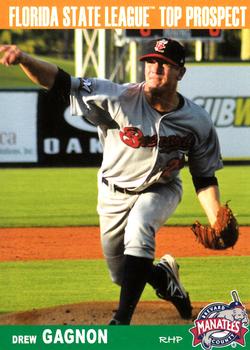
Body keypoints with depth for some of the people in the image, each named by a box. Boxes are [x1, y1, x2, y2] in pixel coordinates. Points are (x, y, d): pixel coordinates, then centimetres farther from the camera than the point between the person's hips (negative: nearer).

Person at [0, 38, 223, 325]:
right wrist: (23, 59, -50)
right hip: (115, 194, 1)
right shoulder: (120, 99, -25)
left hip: (160, 191, -1)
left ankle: (122, 320, -32)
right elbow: (61, 83, -32)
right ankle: (164, 276, 46)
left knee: (139, 229, -34)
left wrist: (217, 224, -19)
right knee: (122, 275, 9)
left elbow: (204, 179, -5)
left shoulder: (197, 121, -18)